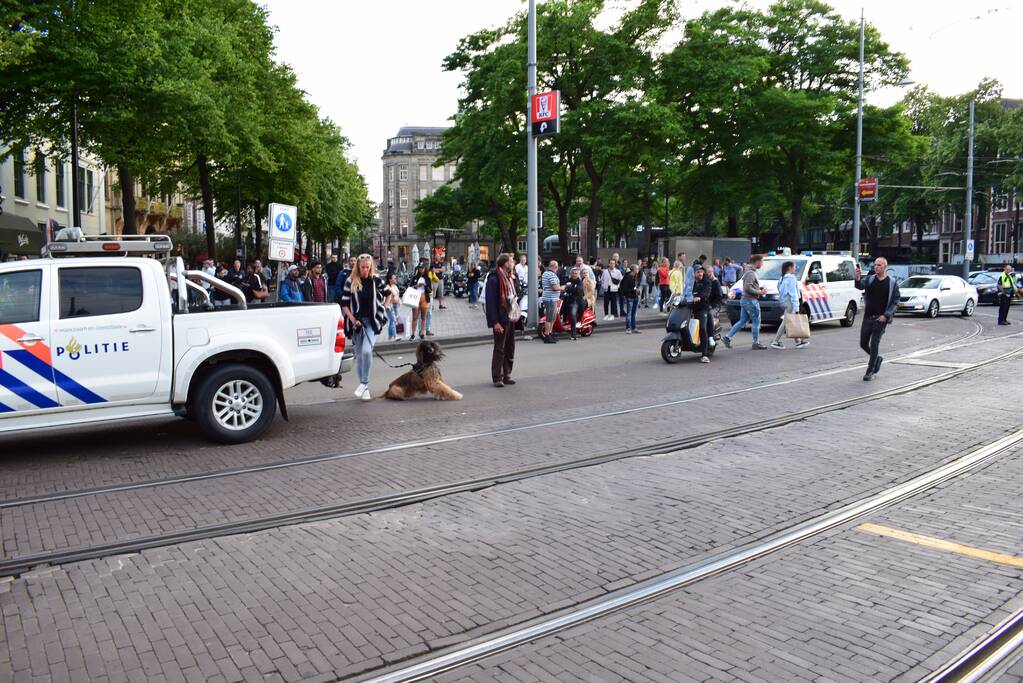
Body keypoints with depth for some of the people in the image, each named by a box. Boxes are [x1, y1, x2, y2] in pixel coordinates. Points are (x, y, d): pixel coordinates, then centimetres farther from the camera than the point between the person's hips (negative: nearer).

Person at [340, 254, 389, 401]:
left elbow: (387, 293, 17)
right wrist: (353, 320, -9)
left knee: (366, 351, -21)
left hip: (372, 320, -1)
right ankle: (365, 388, 17)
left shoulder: (376, 280, 0)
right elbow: (344, 304, 0)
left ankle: (364, 383, -7)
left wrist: (383, 309, 10)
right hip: (357, 321, 1)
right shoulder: (350, 281, -2)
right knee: (359, 355, 7)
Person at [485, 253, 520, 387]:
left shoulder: (510, 278, 14)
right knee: (499, 349, -3)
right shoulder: (494, 279, -14)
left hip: (511, 318, 9)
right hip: (501, 320, -9)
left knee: (510, 348, 12)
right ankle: (497, 378, 3)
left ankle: (507, 375, 21)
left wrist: (516, 313, 13)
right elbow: (490, 301, -18)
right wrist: (495, 322, -21)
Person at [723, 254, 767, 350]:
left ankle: (727, 337, 8)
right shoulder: (751, 273, -17)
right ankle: (756, 343, 6)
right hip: (751, 301, -10)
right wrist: (760, 292, -17)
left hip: (744, 300, 10)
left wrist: (759, 288, 13)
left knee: (742, 321, 11)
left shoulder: (749, 272, 16)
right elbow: (747, 288, -24)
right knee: (756, 322, 0)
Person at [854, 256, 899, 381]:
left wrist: (886, 315, -13)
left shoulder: (892, 283, -1)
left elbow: (895, 302, -2)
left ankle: (870, 372, 6)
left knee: (874, 345, -4)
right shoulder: (870, 279, 5)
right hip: (867, 317, 4)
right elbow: (860, 286, -16)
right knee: (863, 344, 8)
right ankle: (877, 358, 35)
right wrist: (858, 278, -38)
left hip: (881, 319, -4)